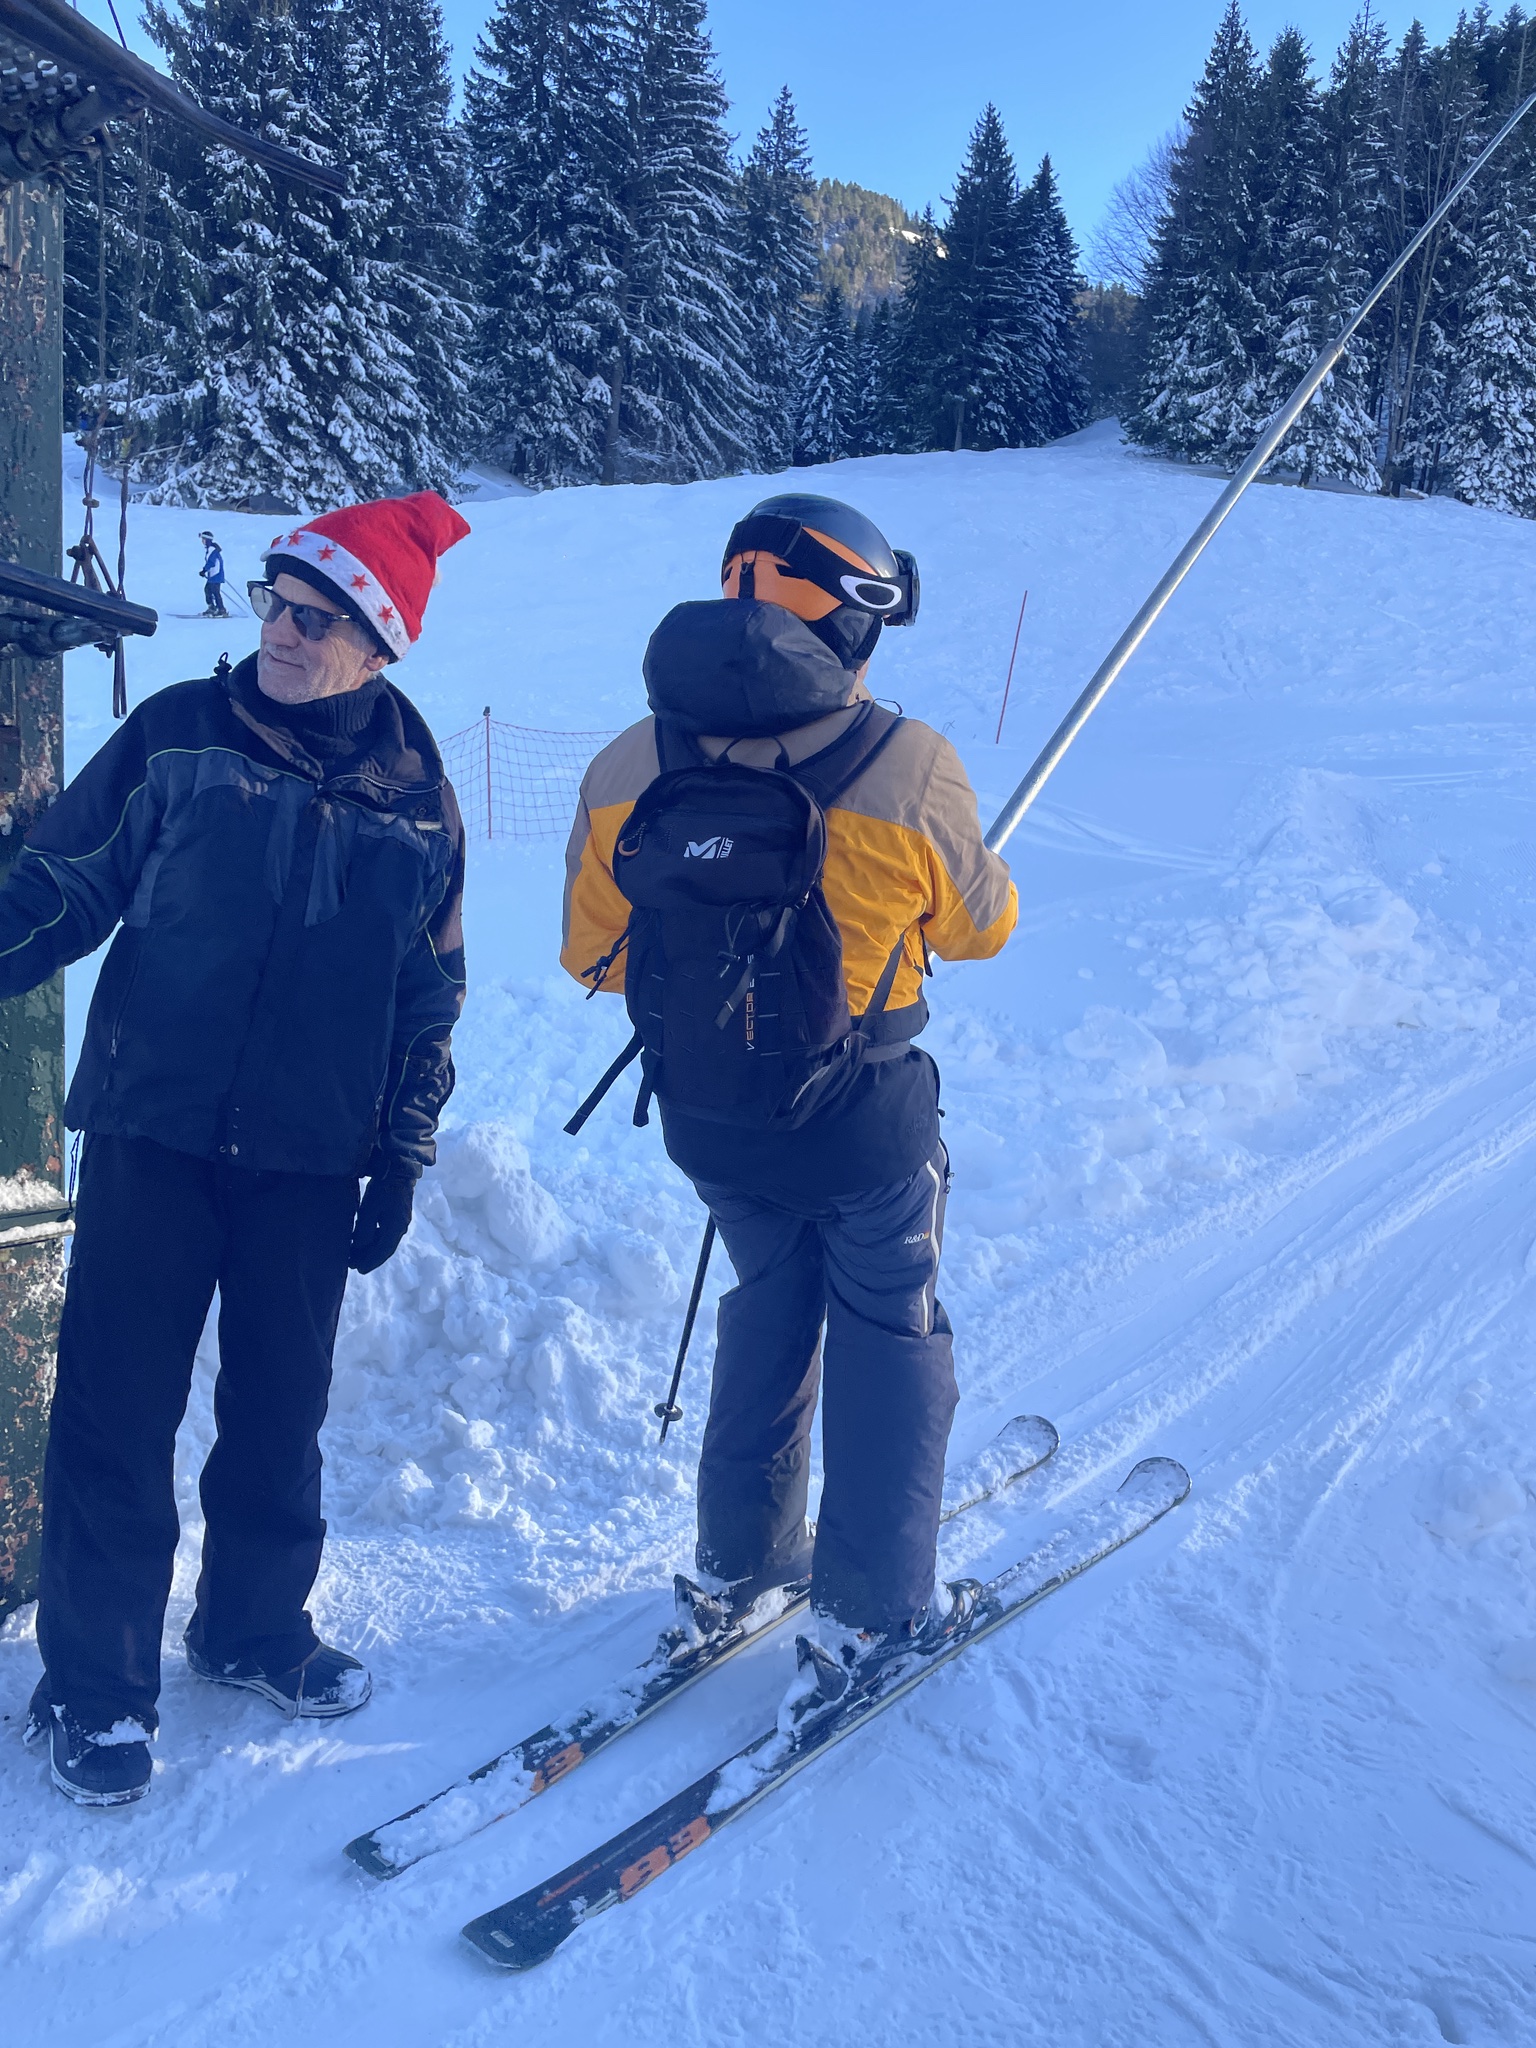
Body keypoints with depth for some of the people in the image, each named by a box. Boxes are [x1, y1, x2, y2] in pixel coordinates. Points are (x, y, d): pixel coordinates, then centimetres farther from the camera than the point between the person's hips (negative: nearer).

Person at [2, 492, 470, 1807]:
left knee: (282, 1407, 13)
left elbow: (430, 996, 8)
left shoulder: (417, 798, 2)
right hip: (153, 1129, -1)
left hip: (309, 1155, 2)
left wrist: (403, 1157, 6)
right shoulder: (178, 736, -2)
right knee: (117, 1407, 2)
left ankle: (256, 1626, 34)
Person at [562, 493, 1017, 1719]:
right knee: (889, 1338, 17)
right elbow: (980, 927, -4)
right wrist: (980, 878, 18)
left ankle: (738, 1568, 37)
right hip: (865, 1122, -4)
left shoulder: (625, 772, -11)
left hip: (706, 1123, 4)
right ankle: (872, 1613, 25)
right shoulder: (906, 770, -20)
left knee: (770, 1311, 26)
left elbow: (594, 949, 0)